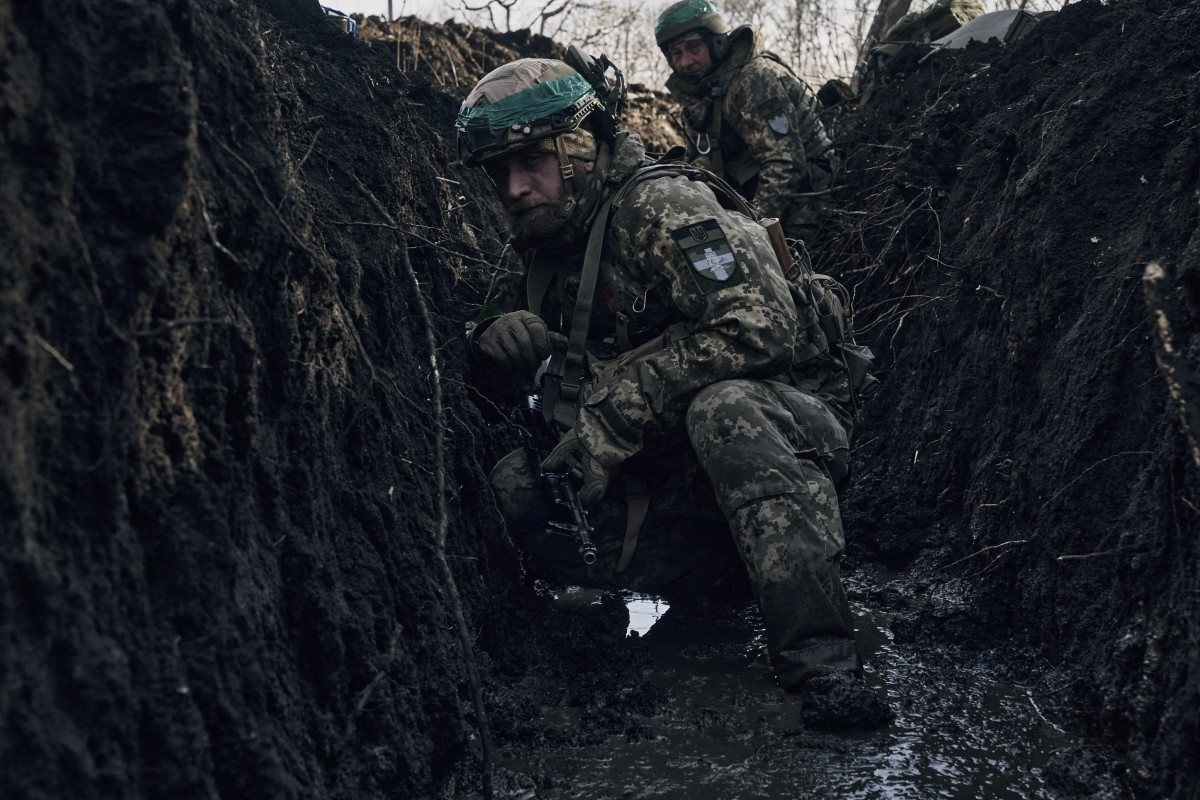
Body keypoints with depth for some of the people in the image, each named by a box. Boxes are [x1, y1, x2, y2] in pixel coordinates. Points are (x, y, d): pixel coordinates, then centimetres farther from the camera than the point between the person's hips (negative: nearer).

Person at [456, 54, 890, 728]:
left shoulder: (656, 208, -14)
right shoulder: (531, 252, 10)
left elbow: (759, 329, -28)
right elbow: (490, 393, 15)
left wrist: (613, 410, -29)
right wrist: (494, 343, -11)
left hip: (784, 427, -6)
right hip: (667, 478, 7)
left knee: (723, 409, -40)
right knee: (513, 488, -15)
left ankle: (823, 666, -39)